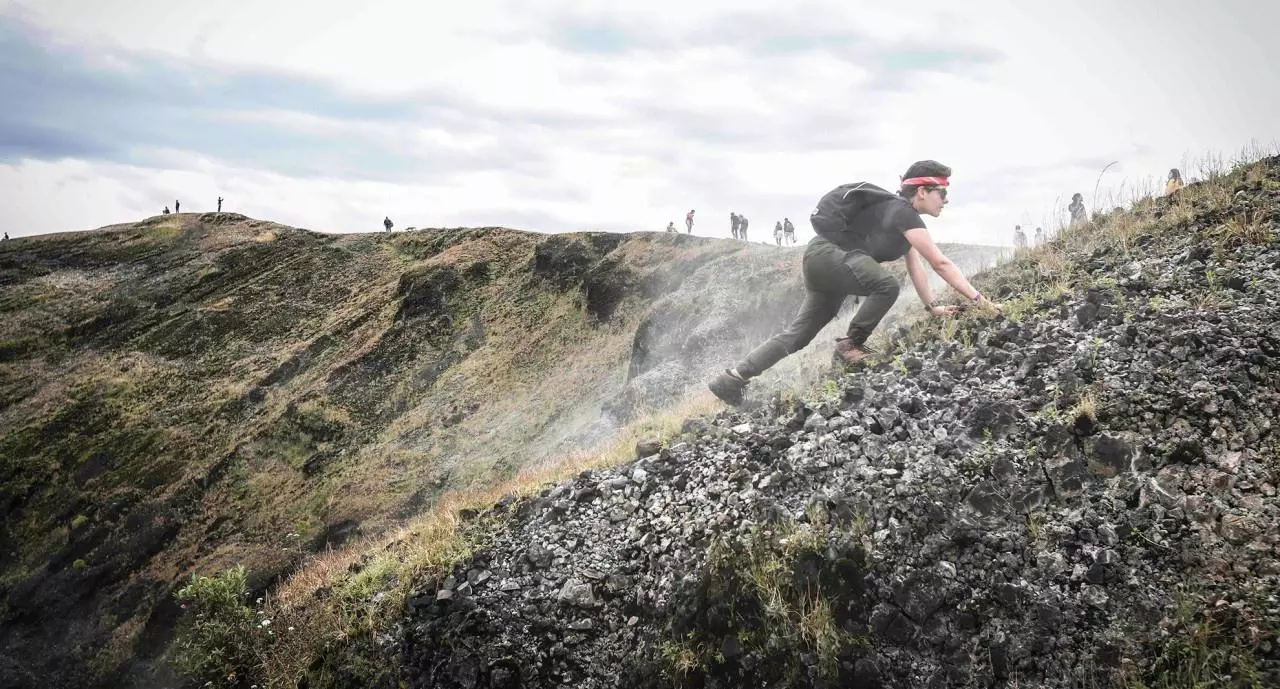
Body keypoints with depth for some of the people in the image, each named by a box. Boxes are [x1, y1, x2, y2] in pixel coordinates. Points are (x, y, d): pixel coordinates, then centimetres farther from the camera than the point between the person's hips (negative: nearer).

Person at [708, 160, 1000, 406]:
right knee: (886, 286, -26)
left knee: (797, 334, 7)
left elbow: (915, 266, 18)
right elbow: (941, 264, -16)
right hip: (827, 254, -10)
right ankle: (850, 345, -9)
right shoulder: (904, 214, -13)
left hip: (823, 262, 10)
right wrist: (979, 299, -14)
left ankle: (731, 379, 5)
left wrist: (933, 307, 12)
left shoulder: (901, 216, 18)